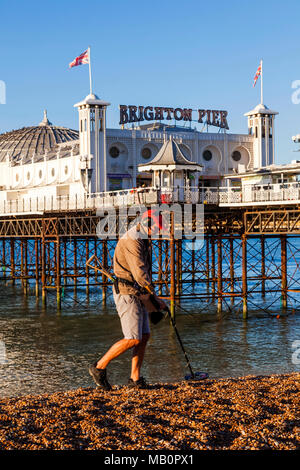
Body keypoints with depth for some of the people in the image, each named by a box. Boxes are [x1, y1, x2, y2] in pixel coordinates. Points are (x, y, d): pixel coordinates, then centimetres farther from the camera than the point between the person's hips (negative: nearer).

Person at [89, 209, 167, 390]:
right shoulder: (131, 242, -17)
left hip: (138, 294, 10)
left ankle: (135, 378, 12)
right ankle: (99, 367, 0)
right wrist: (156, 298, -20)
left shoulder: (144, 241, 16)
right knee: (133, 339, -12)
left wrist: (152, 297, 19)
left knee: (144, 336, 6)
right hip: (127, 293, -10)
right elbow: (139, 273, -23)